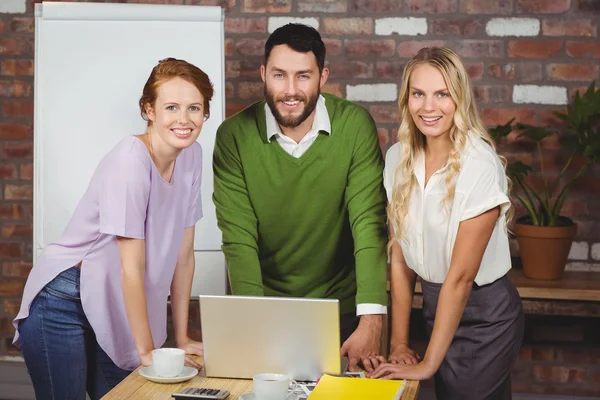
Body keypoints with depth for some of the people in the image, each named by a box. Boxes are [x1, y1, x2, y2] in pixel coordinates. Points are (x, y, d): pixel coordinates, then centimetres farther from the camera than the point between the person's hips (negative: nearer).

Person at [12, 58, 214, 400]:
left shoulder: (192, 156, -1)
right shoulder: (130, 163, -22)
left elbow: (183, 253, 3)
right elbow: (132, 267, -20)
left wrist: (182, 338, 4)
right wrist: (147, 350, -16)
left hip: (112, 309, 7)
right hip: (64, 305, -7)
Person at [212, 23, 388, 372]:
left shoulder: (355, 126, -13)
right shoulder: (235, 135, -12)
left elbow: (369, 222, -19)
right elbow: (239, 238, -15)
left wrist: (371, 322, -29)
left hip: (340, 308, 0)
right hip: (263, 306, 0)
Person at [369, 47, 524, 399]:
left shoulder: (480, 165, -22)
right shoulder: (398, 158, -3)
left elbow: (461, 276, -21)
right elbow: (400, 255, 1)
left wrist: (428, 364, -18)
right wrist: (399, 343, -1)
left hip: (484, 315, -6)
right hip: (435, 304, 6)